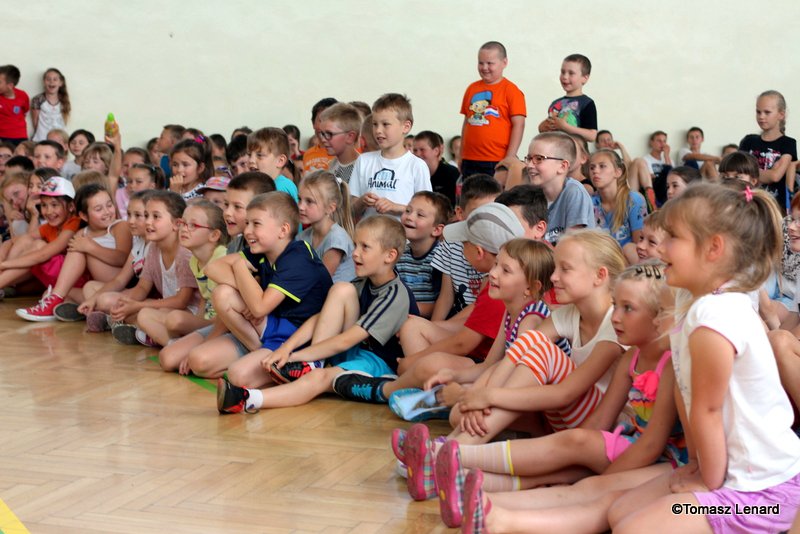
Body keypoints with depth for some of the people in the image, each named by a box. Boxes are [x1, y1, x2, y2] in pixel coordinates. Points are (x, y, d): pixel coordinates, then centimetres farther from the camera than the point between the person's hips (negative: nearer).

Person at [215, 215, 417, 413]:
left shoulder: (395, 295, -17)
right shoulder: (362, 284, 9)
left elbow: (345, 341, -21)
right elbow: (319, 318, 2)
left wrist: (294, 356, -20)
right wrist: (286, 348, -13)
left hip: (381, 363, -8)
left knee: (320, 378, -37)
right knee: (342, 289, -13)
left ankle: (247, 400, -54)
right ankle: (311, 365, -18)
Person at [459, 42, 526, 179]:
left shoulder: (511, 91, -4)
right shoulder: (472, 89, 12)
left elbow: (518, 125, -7)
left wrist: (509, 160, -12)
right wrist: (461, 156, 15)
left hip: (497, 162, -5)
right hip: (470, 161, 5)